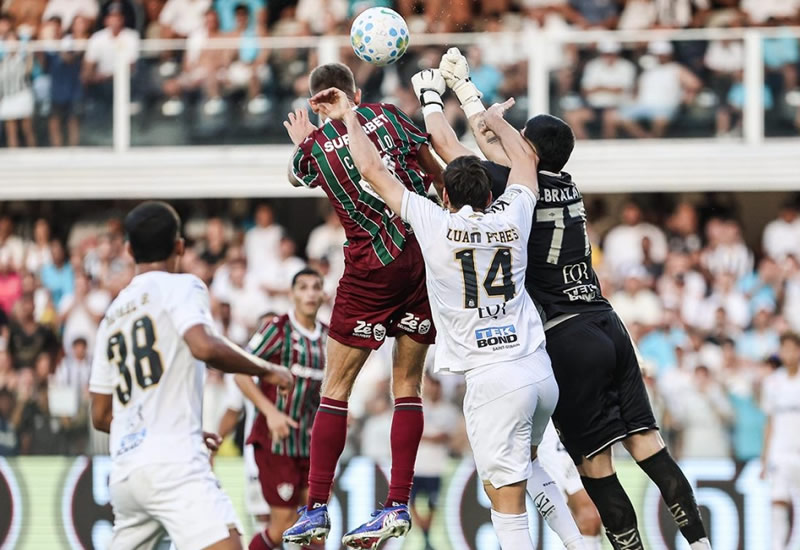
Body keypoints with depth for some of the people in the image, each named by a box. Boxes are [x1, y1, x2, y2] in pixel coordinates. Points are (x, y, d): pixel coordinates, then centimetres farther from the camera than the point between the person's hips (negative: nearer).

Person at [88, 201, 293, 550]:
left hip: (123, 469, 8)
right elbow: (204, 347, -18)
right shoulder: (180, 287, 3)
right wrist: (267, 370, -4)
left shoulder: (112, 315, 22)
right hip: (171, 463, -8)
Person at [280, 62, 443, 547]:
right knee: (408, 384, 7)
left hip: (373, 267, -3)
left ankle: (317, 509, -1)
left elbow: (296, 176, 24)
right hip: (427, 251, 3)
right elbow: (437, 172, 11)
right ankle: (399, 505, 3)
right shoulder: (388, 116, 3)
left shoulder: (314, 148, 0)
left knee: (337, 386, 3)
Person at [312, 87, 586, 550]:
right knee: (526, 462, 33)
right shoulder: (511, 219, 7)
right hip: (541, 371, 5)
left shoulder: (436, 225, -4)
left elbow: (373, 170, 3)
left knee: (508, 505, -3)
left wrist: (349, 117, 16)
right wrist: (494, 119, 43)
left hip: (493, 380, -5)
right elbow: (526, 158, 27)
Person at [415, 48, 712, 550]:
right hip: (607, 322, 7)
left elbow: (448, 146, 3)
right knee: (643, 438, 3)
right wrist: (463, 85, 37)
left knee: (595, 460, -4)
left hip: (566, 338, -7)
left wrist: (430, 93, 20)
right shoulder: (567, 187, 11)